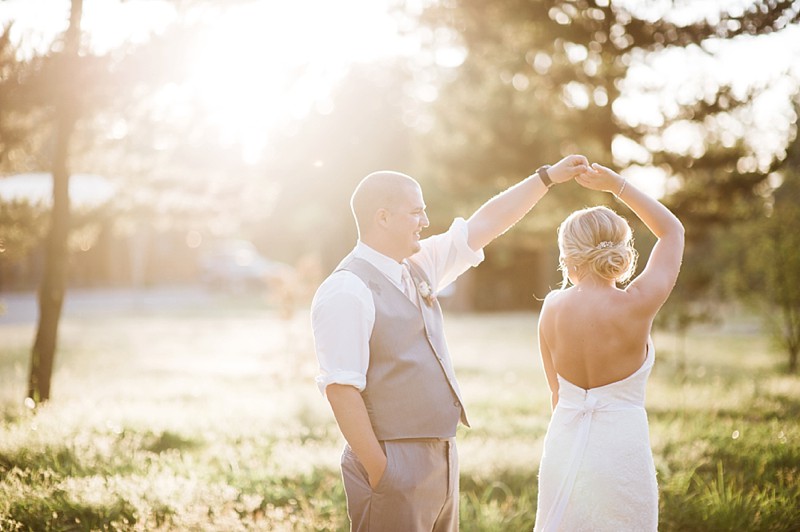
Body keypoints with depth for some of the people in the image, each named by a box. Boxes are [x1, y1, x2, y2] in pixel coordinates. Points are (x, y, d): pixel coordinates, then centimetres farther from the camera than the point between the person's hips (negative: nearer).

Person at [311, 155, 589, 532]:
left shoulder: (417, 268, 10)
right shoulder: (347, 292, -16)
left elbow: (484, 225, 17)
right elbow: (340, 388, -21)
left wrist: (548, 176, 18)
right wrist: (378, 470, -21)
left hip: (441, 457, 9)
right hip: (394, 464, -9)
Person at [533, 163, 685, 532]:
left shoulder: (552, 308, -2)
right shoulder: (637, 304, -12)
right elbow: (673, 231, 3)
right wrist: (617, 185, 5)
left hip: (563, 446, 4)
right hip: (621, 449, -3)